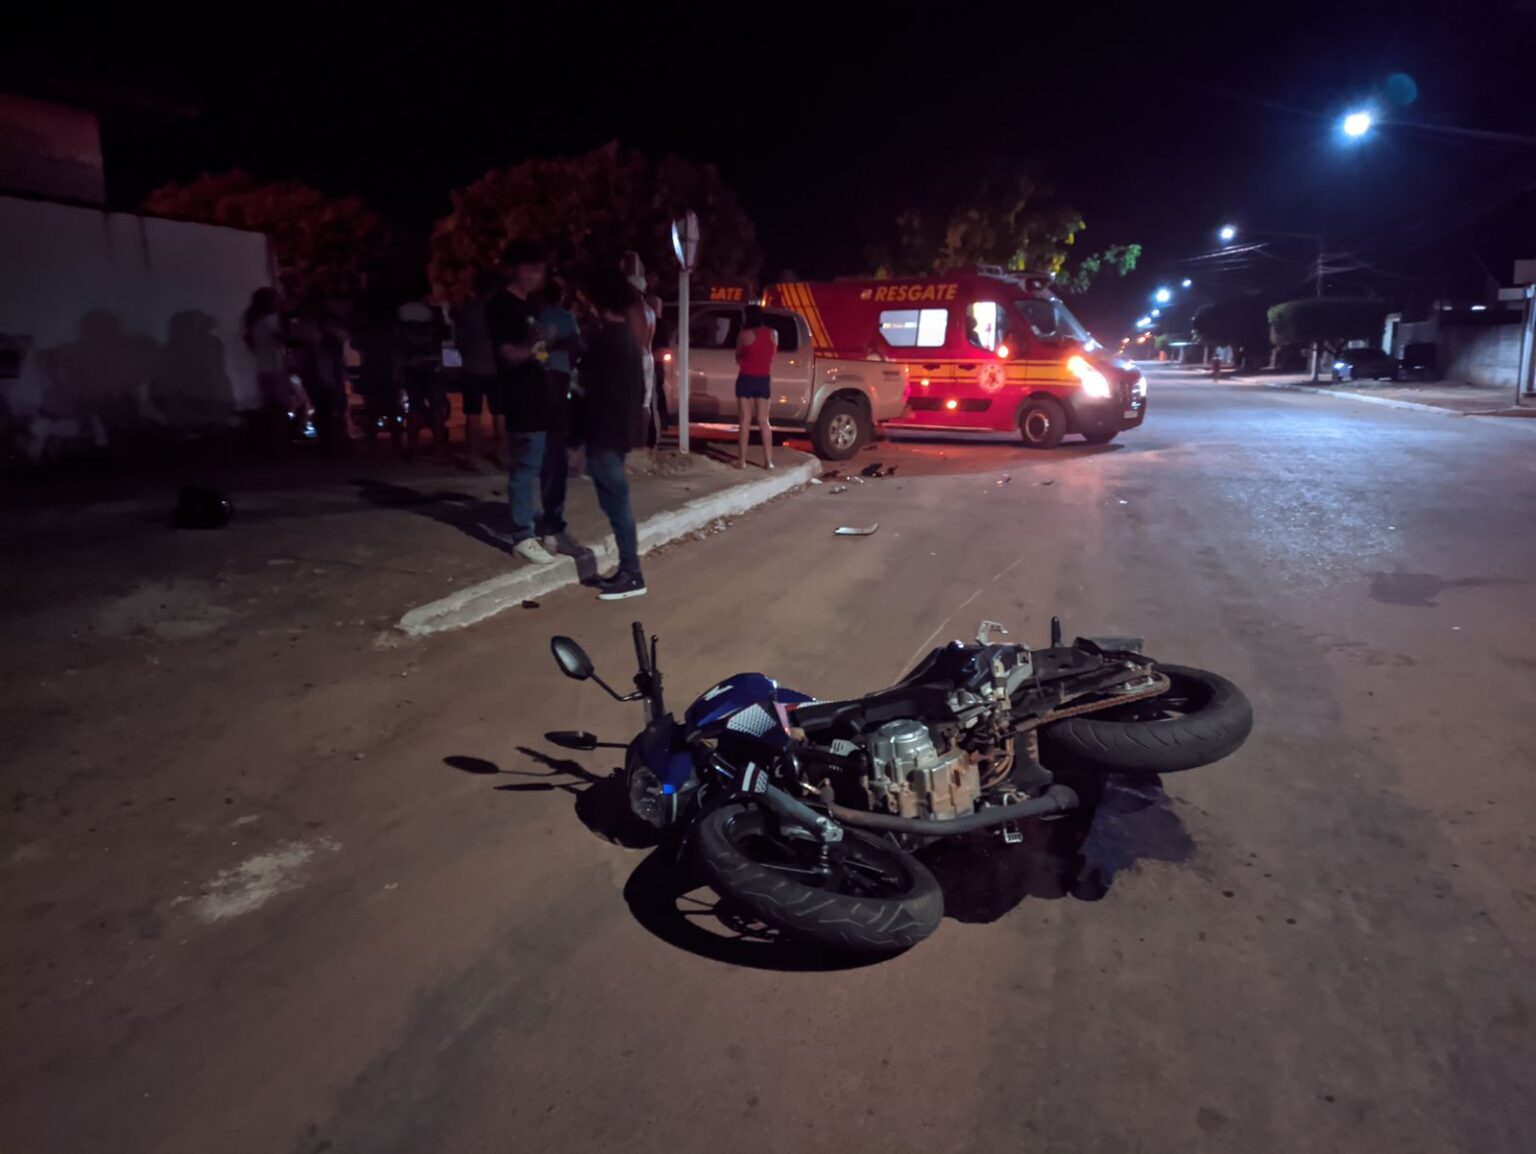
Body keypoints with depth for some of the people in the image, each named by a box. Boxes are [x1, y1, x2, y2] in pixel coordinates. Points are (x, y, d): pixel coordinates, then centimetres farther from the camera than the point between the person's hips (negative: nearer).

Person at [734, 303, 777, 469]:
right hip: (764, 380, 3)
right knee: (764, 421, 7)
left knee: (745, 421, 1)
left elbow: (738, 357, 6)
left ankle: (742, 460, 1)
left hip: (746, 379, -3)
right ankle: (768, 461, 4)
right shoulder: (773, 334, 3)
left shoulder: (745, 335, -9)